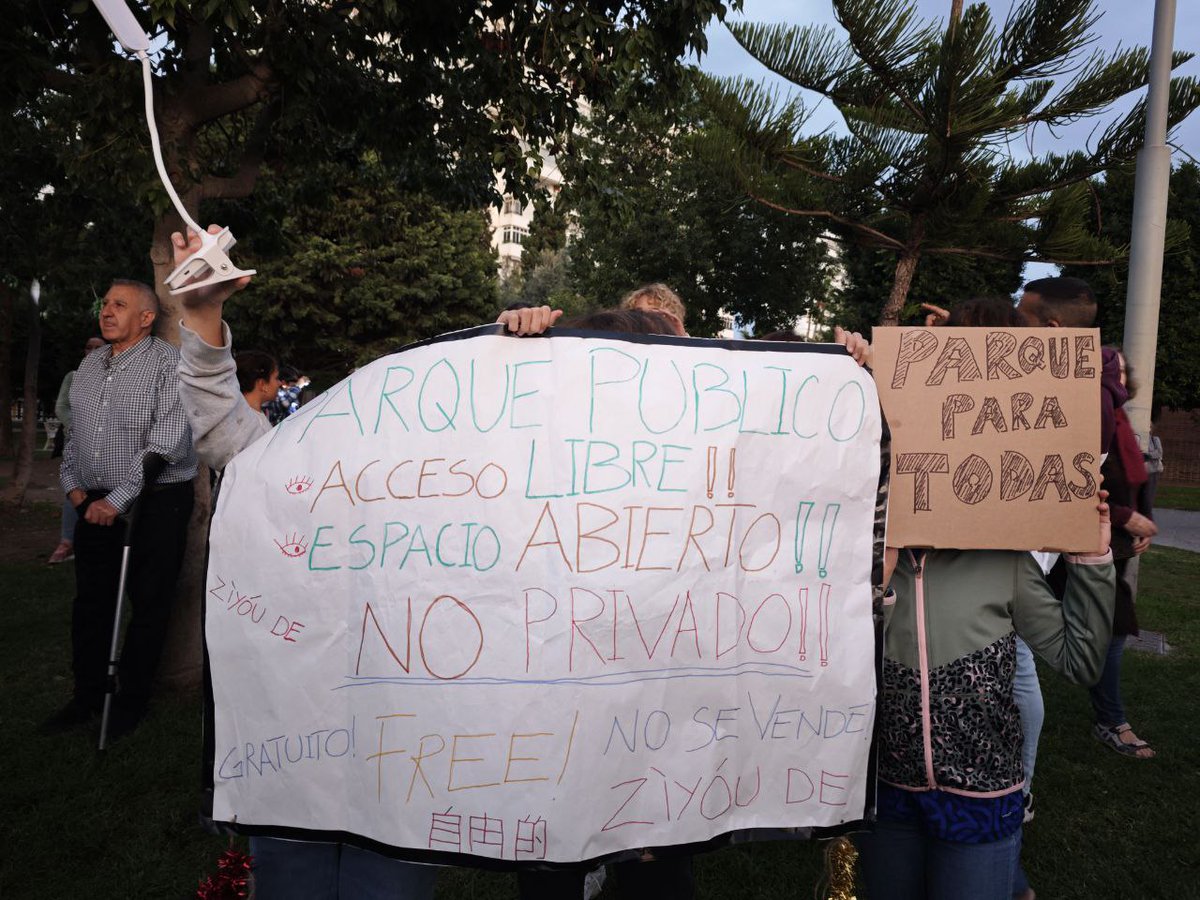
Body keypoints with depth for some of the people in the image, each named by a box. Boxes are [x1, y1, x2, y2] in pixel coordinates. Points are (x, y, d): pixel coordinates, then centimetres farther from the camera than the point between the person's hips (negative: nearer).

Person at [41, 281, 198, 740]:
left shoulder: (168, 363, -11)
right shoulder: (90, 364, 12)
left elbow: (167, 444, -20)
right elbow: (74, 431, 21)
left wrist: (118, 499, -20)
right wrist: (73, 486, 9)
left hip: (155, 502, -6)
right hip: (95, 504, 7)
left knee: (148, 605, 3)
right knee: (90, 603, 13)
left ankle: (131, 701, 18)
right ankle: (87, 697, 27)